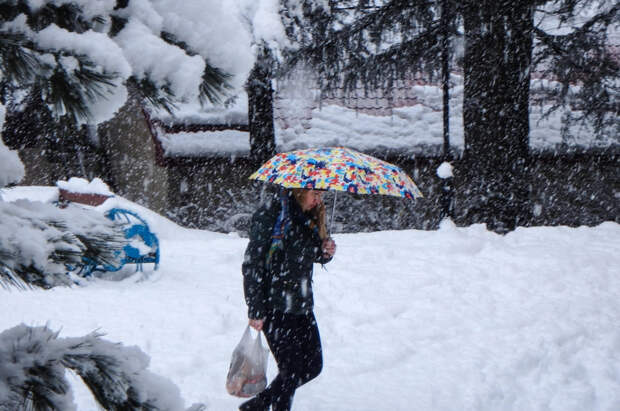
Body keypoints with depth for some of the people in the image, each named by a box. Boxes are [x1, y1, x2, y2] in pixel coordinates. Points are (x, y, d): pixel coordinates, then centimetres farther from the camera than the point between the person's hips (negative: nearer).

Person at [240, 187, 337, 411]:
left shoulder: (312, 215, 8)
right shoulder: (271, 213, -15)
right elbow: (252, 264, -15)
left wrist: (326, 251, -2)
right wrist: (255, 310, -17)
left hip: (301, 305, 8)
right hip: (275, 307, -8)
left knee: (313, 365, 10)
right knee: (291, 369, -6)